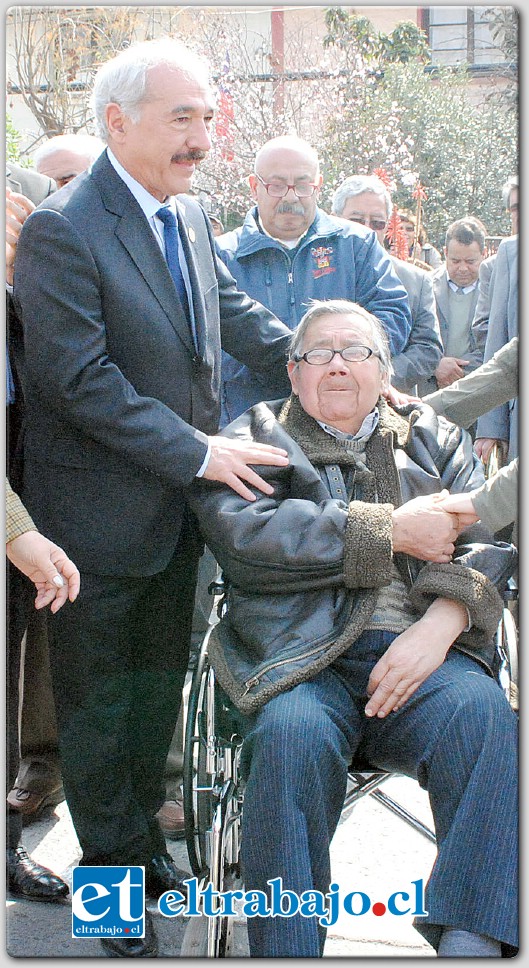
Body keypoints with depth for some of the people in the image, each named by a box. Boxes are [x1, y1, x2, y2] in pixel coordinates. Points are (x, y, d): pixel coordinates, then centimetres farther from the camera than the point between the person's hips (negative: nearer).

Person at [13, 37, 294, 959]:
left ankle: (143, 837, 40)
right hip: (99, 517, -7)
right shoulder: (60, 230, -20)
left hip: (180, 506, 8)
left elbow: (237, 315, 12)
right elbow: (78, 379, -24)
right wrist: (200, 452, -23)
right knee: (97, 700, 11)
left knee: (159, 684, 21)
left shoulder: (191, 215, 5)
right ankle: (110, 864, 29)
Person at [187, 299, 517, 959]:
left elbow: (489, 539, 10)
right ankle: (285, 951, -24)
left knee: (485, 713, -31)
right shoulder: (254, 439, 18)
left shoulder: (435, 439, 26)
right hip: (303, 655, -2)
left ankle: (470, 941, -30)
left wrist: (441, 623, -12)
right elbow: (242, 535, -4)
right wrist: (391, 531, -6)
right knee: (291, 734, -34)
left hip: (424, 654, 2)